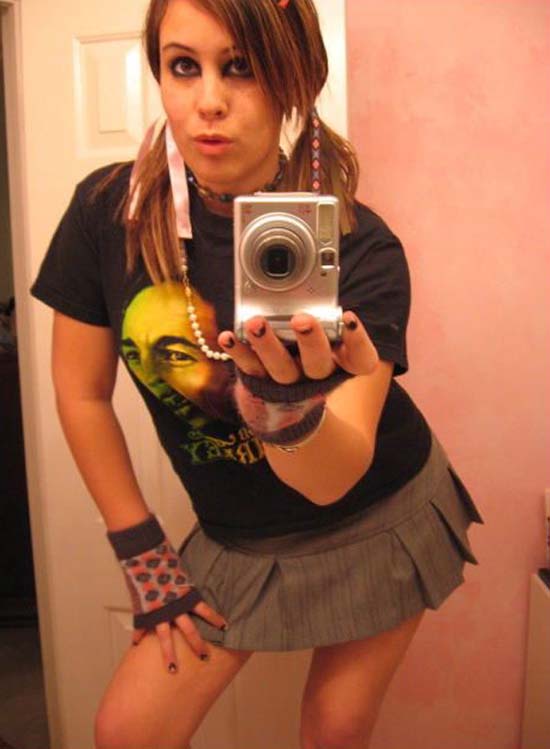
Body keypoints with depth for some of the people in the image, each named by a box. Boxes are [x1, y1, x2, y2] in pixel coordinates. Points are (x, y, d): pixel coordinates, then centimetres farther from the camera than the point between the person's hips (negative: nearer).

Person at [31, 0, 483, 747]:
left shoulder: (360, 245, -24)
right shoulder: (110, 210, -17)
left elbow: (331, 481, -29)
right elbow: (83, 391, -7)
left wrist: (287, 407, -52)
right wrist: (141, 551, -2)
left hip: (379, 517, -1)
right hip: (239, 537, 2)